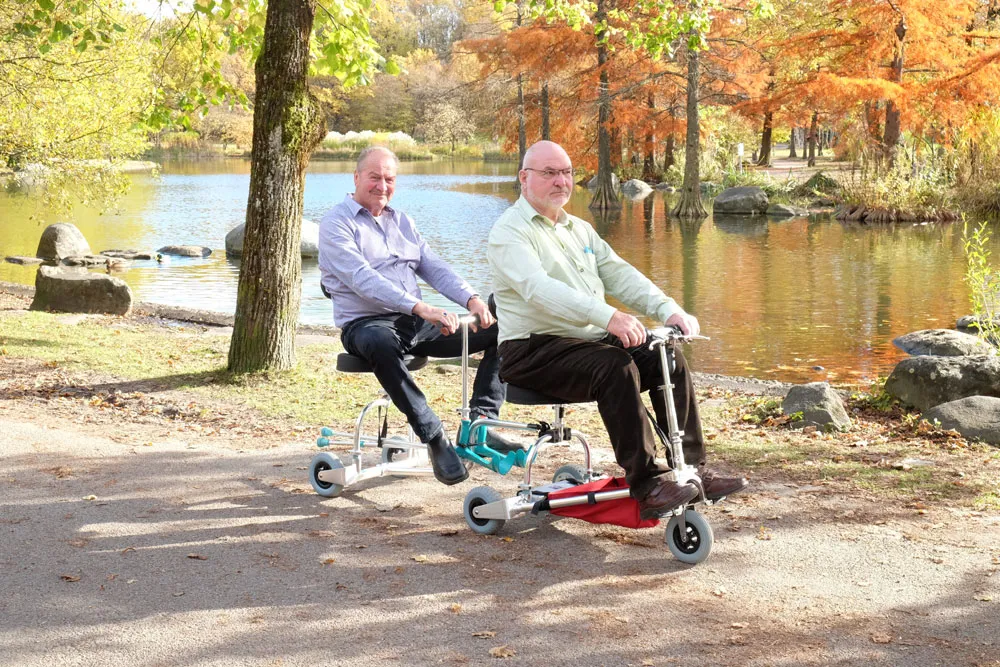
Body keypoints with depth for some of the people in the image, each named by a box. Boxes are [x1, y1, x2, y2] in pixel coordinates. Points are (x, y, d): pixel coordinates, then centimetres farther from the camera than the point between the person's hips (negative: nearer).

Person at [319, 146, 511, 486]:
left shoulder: (401, 221, 21)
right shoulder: (336, 223, -2)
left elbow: (434, 267, 14)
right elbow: (362, 279, -18)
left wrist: (471, 298, -8)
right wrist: (419, 307, -30)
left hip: (415, 322, 7)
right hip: (365, 324, -7)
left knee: (498, 330, -7)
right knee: (381, 343, -43)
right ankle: (434, 438, -36)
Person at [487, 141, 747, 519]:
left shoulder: (579, 230, 21)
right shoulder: (509, 232, -7)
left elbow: (618, 274, 12)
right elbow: (538, 288, -25)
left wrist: (668, 309, -8)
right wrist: (608, 316, -39)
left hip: (591, 340, 8)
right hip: (533, 351, -8)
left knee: (669, 358, -8)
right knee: (616, 367, -32)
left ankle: (691, 470, -5)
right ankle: (646, 484, -30)